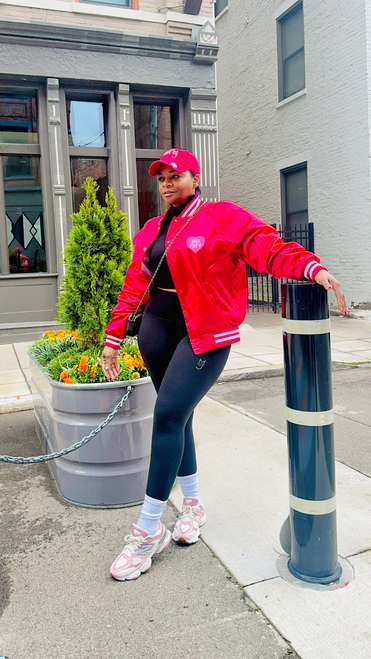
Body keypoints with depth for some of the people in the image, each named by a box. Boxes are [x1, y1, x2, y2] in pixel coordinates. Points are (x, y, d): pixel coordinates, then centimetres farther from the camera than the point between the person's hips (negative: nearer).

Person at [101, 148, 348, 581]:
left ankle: (148, 530, -3)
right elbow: (134, 286, 16)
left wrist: (312, 267, -32)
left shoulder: (222, 216, -1)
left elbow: (266, 246, -14)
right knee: (176, 416, 10)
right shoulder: (151, 231, 16)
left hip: (205, 335, -6)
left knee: (168, 415, -15)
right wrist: (113, 338, 14)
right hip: (157, 332, 6)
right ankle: (193, 505, 29)